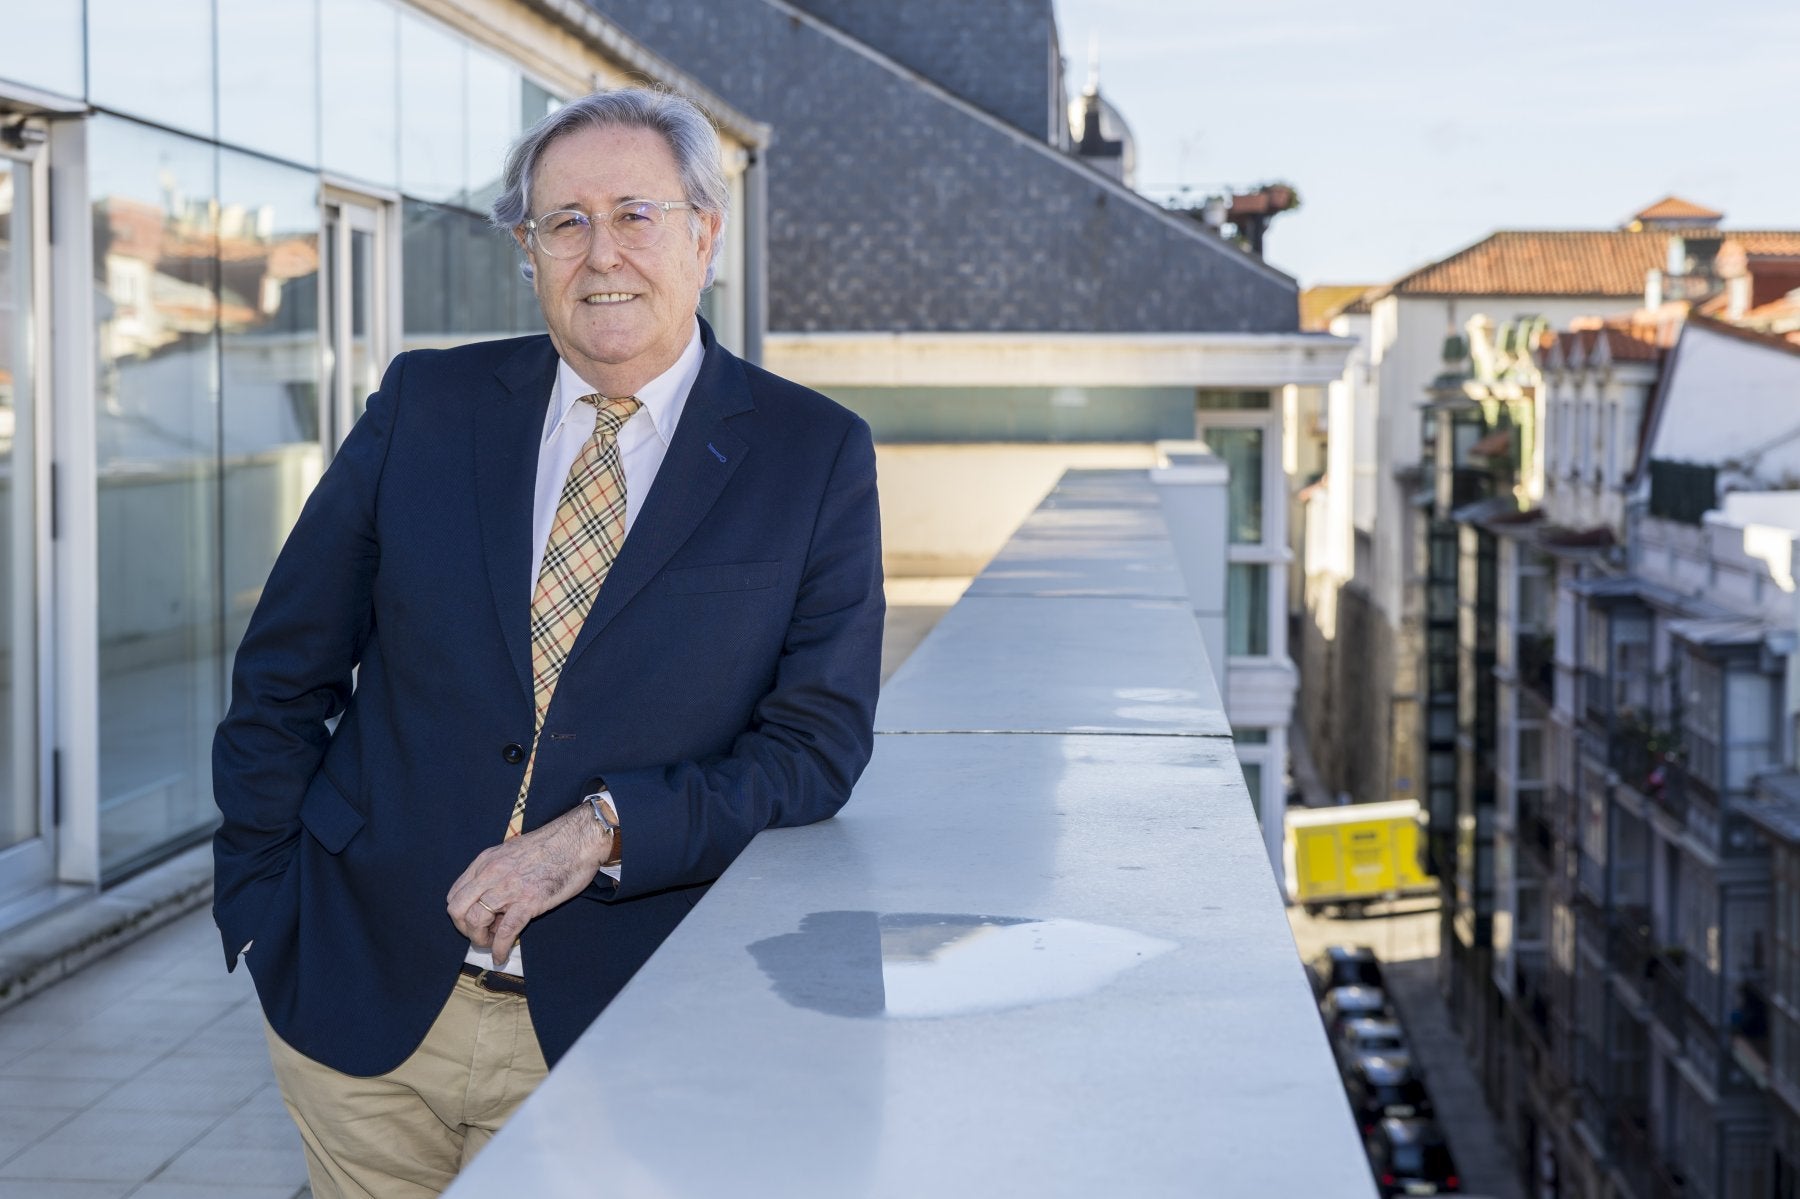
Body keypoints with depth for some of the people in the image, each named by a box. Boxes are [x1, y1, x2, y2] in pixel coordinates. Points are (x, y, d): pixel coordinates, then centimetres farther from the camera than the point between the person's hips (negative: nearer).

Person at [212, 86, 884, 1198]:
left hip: (604, 1029, -2)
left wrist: (605, 831, -19)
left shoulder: (816, 457, -3)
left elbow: (818, 740, -6)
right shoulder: (427, 402, 3)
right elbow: (283, 676, 8)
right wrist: (263, 911, 2)